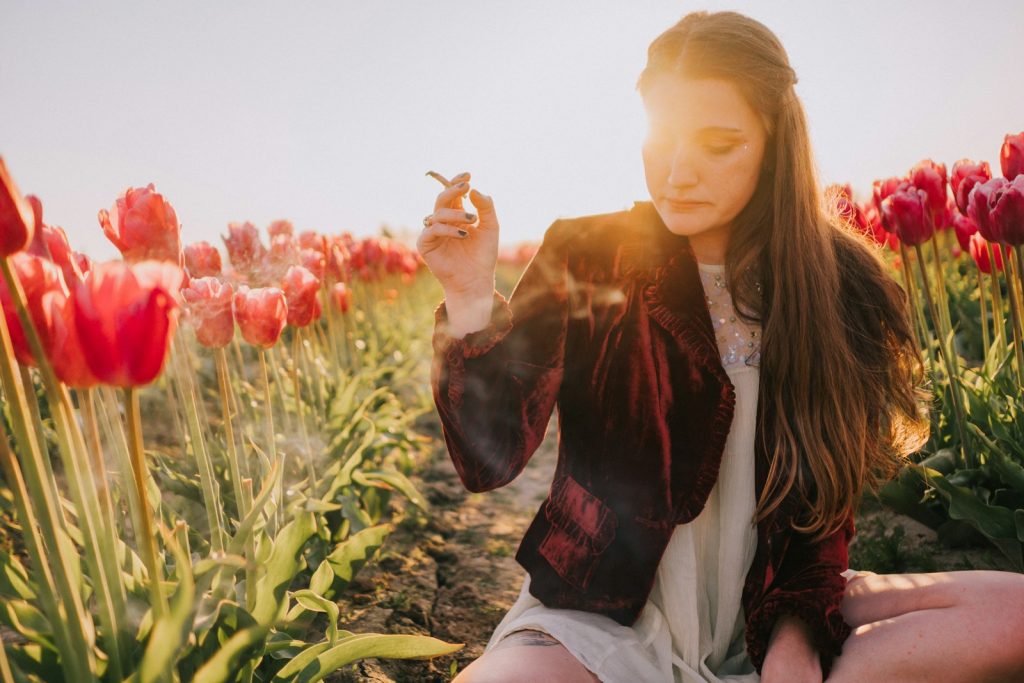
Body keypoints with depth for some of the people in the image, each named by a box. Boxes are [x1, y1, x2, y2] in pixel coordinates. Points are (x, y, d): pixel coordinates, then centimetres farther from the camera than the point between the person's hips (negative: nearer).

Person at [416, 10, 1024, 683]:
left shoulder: (835, 284, -2)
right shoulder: (584, 255, -9)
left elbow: (827, 490, 3)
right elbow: (491, 460, -14)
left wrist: (795, 629, -11)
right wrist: (472, 301, -27)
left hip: (768, 608, 4)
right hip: (606, 610, -2)